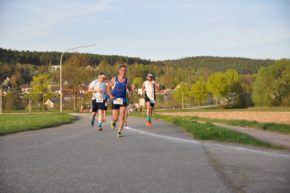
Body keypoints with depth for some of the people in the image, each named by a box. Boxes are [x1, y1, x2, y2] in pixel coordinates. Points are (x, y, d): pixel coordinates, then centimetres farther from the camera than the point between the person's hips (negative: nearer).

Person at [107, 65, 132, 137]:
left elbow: (130, 89, 18)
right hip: (115, 100, -1)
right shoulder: (114, 79, -1)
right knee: (115, 118, -1)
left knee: (122, 117, -9)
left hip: (123, 100, 1)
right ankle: (113, 122, 36)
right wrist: (110, 95, -9)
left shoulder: (127, 81, 3)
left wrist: (129, 93, -3)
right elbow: (108, 88, 6)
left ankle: (119, 132, -1)